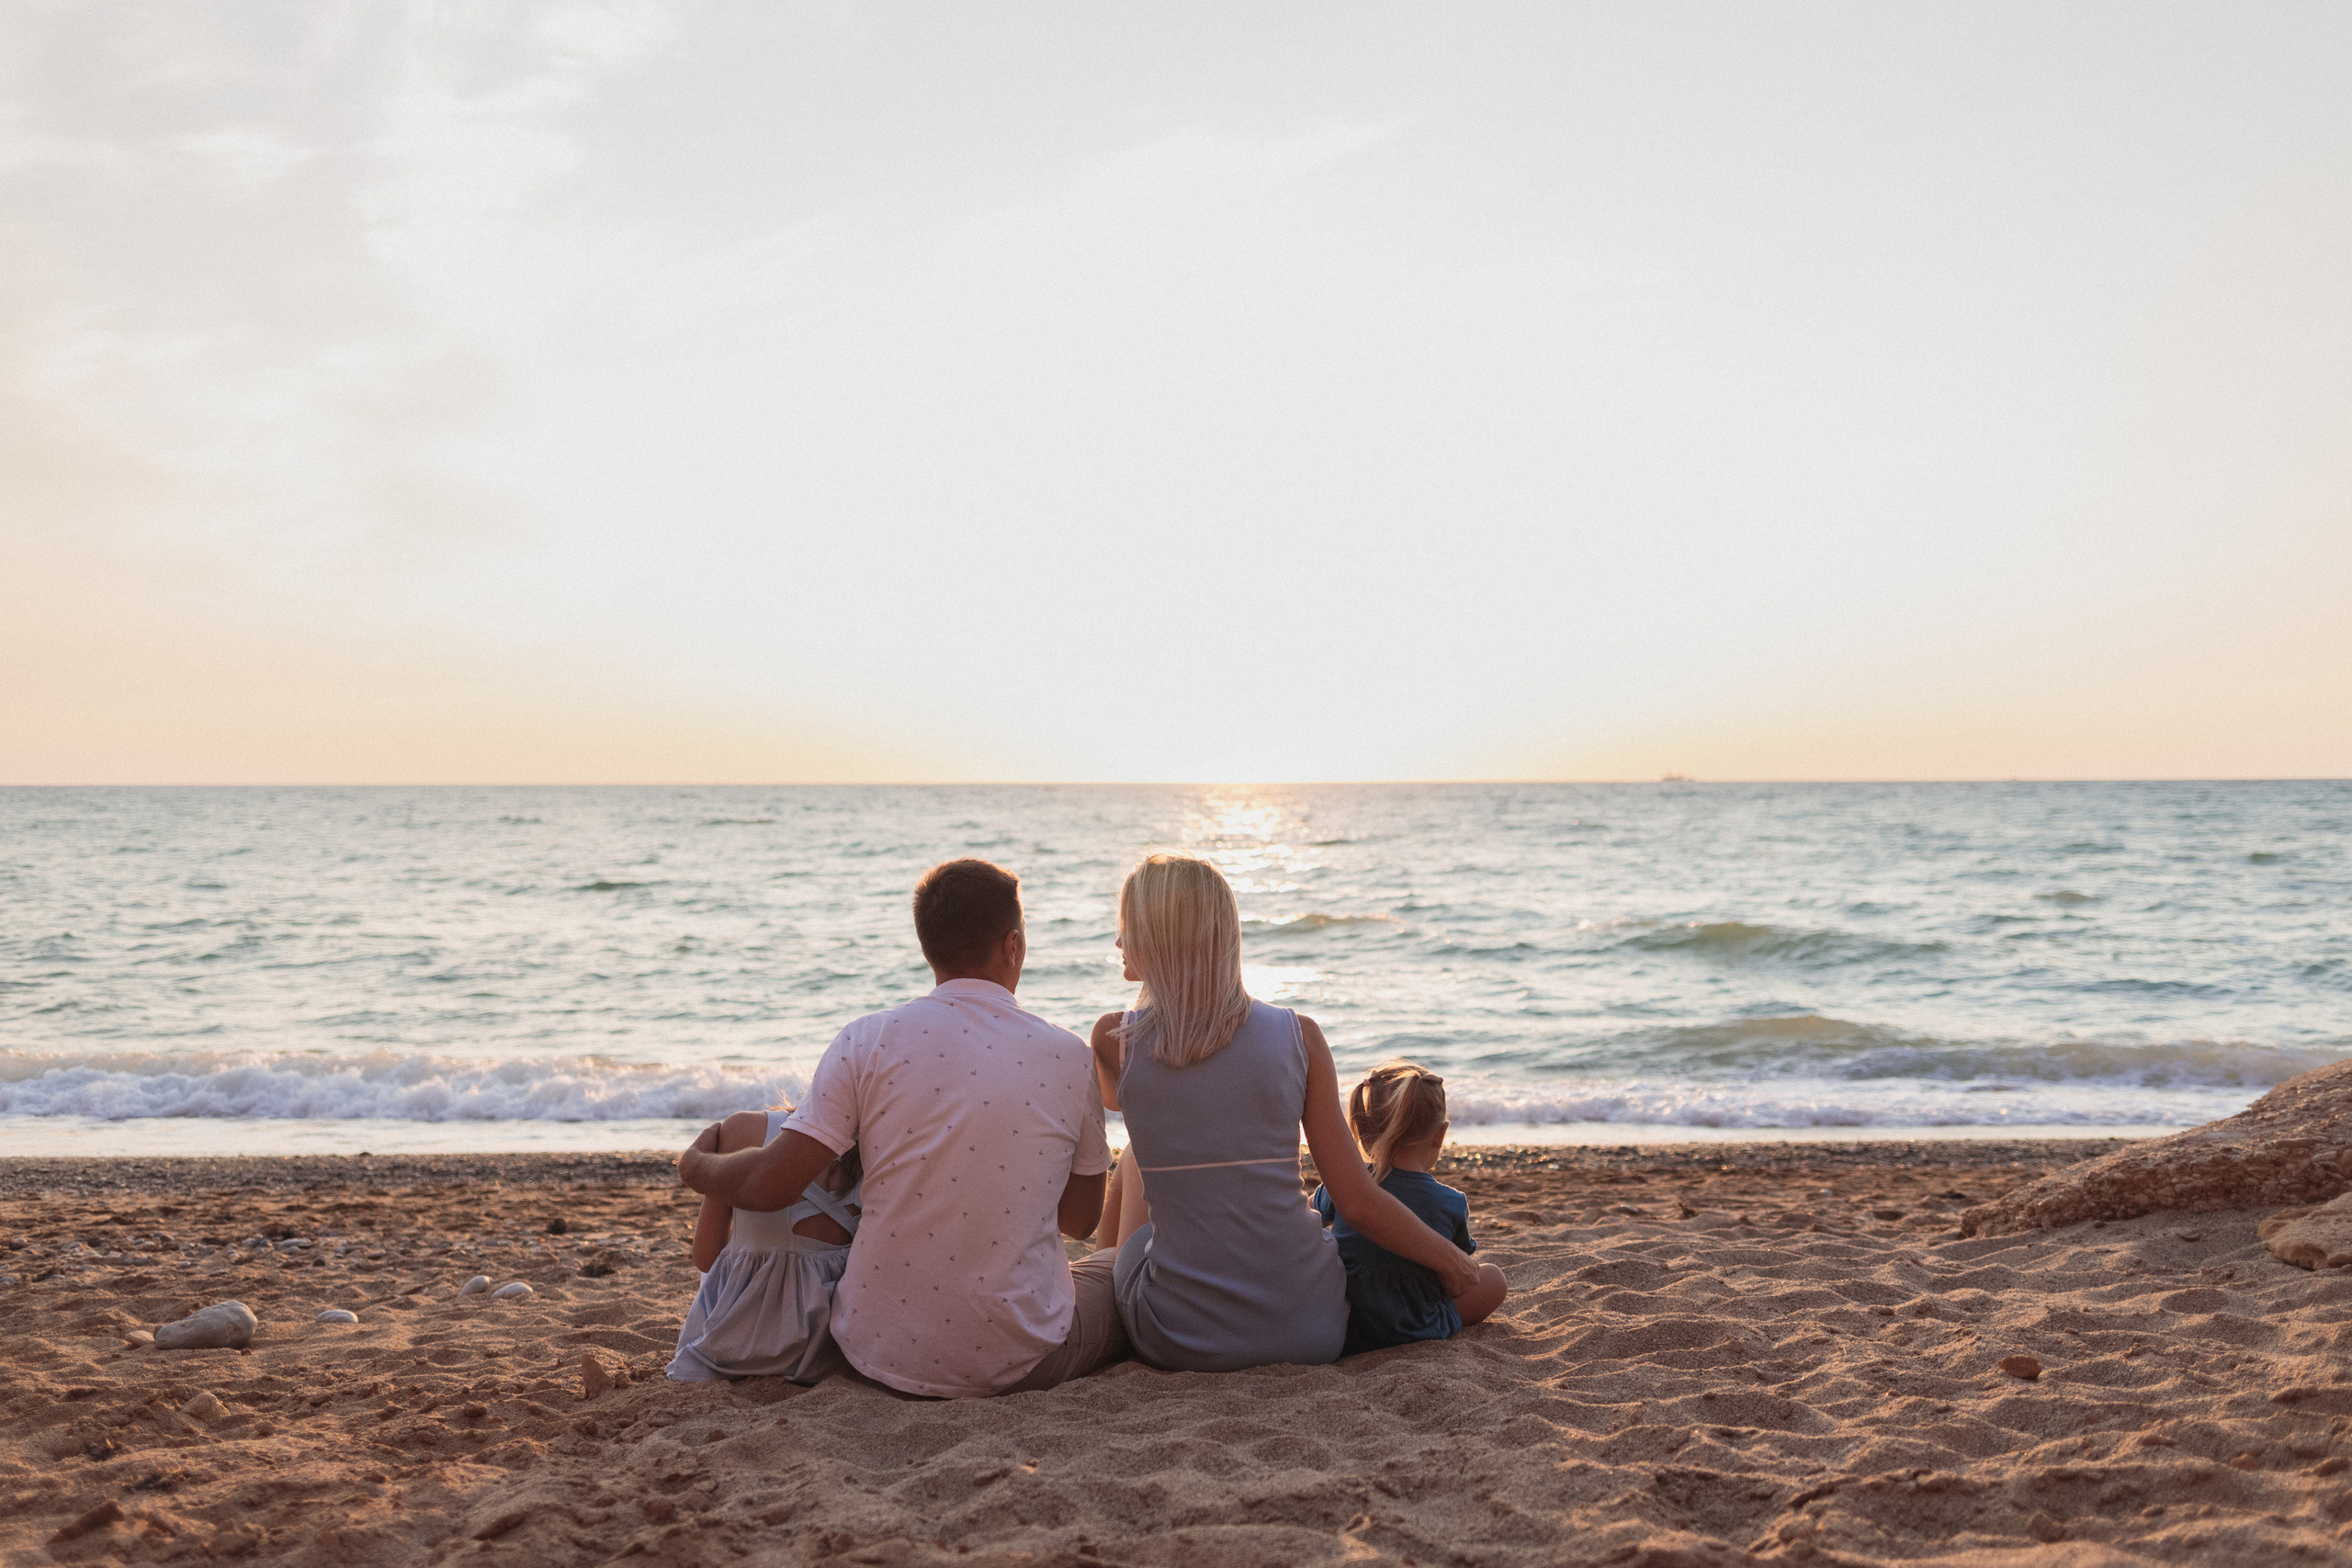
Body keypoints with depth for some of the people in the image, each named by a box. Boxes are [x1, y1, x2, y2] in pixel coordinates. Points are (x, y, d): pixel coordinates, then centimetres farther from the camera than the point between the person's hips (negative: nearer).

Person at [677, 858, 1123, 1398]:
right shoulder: (1069, 1058, -6)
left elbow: (769, 1184, -13)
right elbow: (1081, 1219, 6)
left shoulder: (868, 1041, -10)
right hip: (1022, 1362, 0)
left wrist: (695, 1163, 8)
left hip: (881, 1353, 1)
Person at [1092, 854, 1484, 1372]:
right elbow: (1359, 1204, -5)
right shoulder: (1299, 1036, -7)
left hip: (1180, 1342, 0)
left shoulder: (1114, 1039, -8)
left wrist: (1155, 980, 14)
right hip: (1308, 1332, 1)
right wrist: (1452, 1261, 11)